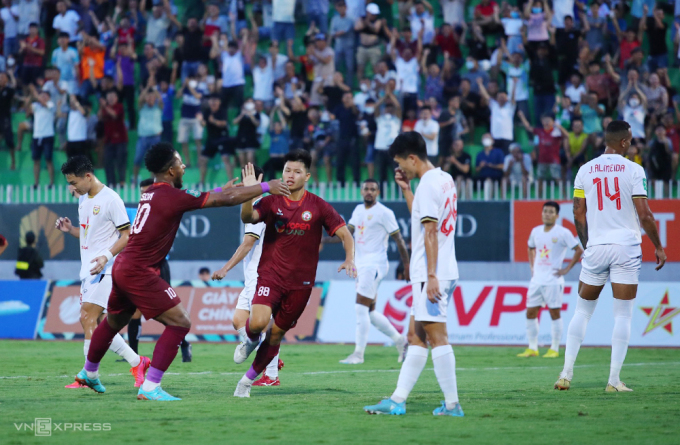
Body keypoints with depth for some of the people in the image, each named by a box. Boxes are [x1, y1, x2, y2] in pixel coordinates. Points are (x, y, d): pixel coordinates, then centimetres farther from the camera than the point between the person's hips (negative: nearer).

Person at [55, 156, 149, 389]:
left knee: (88, 317, -15)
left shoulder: (110, 199, -12)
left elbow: (127, 235, -13)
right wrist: (70, 229, 5)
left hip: (105, 270, -9)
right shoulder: (83, 199, 14)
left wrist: (107, 256, -25)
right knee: (95, 324, 7)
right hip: (87, 269, 9)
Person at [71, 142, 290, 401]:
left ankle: (89, 373, 47)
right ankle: (150, 387, -10)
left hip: (122, 268, 9)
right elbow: (227, 200, -12)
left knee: (114, 322, 28)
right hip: (139, 273, -9)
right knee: (180, 323, -7)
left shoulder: (151, 193, 12)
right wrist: (265, 187, -4)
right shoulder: (173, 196, -14)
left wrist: (221, 192, 28)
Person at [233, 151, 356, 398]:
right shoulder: (271, 202, -1)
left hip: (300, 282, 1)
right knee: (258, 322, -24)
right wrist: (249, 193, -36)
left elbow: (344, 234, 0)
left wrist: (349, 259, -17)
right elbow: (248, 218, -18)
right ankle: (251, 339, 13)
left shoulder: (318, 206, 0)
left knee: (276, 335, 5)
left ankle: (248, 381, 23)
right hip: (270, 275, -1)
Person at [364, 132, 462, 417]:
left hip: (432, 274, -10)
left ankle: (452, 405, -8)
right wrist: (406, 190, 20)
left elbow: (430, 230, -19)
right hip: (434, 273, 10)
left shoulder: (428, 183, -13)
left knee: (436, 336, -8)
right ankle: (398, 401, 13)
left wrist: (431, 275, -22)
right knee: (416, 336, 10)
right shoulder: (445, 179, 16)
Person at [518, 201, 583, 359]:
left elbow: (579, 250, -6)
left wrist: (567, 269, -8)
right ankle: (532, 348, 11)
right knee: (530, 313, 3)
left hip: (553, 280, -6)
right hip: (537, 279, 6)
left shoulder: (563, 233, -7)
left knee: (555, 313, -3)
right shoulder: (536, 231, 11)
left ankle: (554, 349, 2)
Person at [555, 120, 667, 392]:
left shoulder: (585, 171, 5)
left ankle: (566, 374, 8)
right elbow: (644, 215, -7)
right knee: (623, 315, 1)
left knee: (582, 310, 13)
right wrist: (658, 247, 4)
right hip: (626, 247, -3)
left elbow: (579, 215, 7)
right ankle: (614, 380, -2)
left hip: (595, 247, 3)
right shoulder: (633, 170, -5)